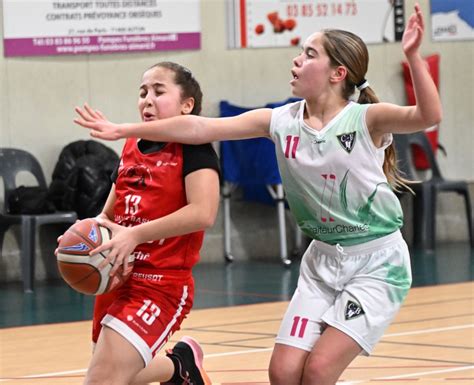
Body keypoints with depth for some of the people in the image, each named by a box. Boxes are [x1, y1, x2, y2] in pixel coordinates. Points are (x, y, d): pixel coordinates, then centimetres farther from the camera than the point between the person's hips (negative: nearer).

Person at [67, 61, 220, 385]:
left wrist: (134, 235, -27)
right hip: (117, 280, 8)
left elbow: (203, 213, -24)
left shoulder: (193, 148, -10)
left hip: (160, 285, -8)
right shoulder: (132, 149, 11)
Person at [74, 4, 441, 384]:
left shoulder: (366, 119, -17)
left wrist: (412, 56, -49)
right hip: (323, 258, 5)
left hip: (375, 263, -5)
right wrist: (124, 130, -5)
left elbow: (428, 116, -34)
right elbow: (201, 128, -4)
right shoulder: (283, 121, -3)